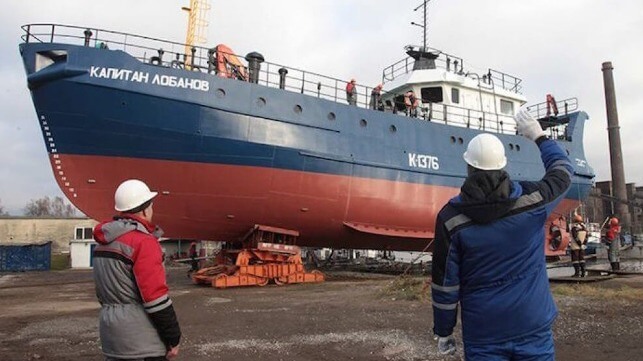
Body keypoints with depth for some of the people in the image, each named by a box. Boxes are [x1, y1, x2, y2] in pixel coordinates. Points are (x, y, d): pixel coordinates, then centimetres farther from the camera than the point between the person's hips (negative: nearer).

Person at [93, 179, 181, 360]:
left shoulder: (104, 241, 10)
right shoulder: (143, 241, -18)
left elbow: (104, 287, 17)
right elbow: (155, 296, -20)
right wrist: (173, 337, -12)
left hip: (110, 330, 9)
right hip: (140, 337, -9)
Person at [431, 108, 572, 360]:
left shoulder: (450, 218, -14)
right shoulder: (531, 200, -10)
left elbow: (445, 283, -8)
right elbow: (563, 169, 13)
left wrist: (443, 332, 4)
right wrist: (539, 136, 24)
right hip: (534, 328, 2)